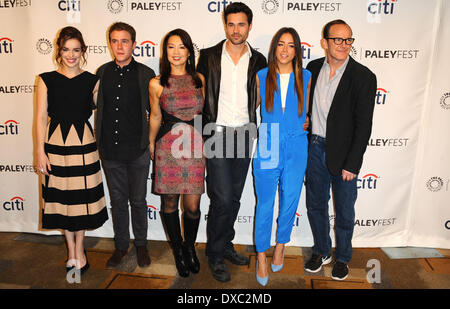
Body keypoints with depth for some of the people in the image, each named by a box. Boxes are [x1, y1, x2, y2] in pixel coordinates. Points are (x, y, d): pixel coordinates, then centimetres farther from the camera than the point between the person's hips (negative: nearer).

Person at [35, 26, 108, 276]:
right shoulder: (46, 80, 2)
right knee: (61, 197, 9)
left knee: (82, 197, 7)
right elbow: (41, 117, 0)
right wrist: (40, 152, -4)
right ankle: (71, 249, 28)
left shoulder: (91, 81, 3)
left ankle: (79, 248, 27)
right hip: (55, 144, 1)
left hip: (83, 144, 0)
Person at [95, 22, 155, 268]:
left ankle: (141, 245, 30)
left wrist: (152, 144, -4)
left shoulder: (146, 74, -3)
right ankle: (121, 245, 33)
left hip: (138, 151, -2)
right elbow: (98, 107, 10)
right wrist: (99, 143, 7)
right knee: (118, 201, 15)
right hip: (110, 151, 3)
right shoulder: (103, 72, 5)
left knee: (138, 201, 11)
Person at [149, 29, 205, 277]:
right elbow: (155, 117, 12)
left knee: (193, 205, 4)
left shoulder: (199, 79, 6)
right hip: (167, 147, -1)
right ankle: (178, 249, 33)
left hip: (195, 147, 1)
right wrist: (151, 144, 20)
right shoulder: (157, 84, 1)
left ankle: (190, 247, 32)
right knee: (169, 202, 9)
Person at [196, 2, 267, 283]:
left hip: (244, 133, 3)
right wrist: (205, 124, 2)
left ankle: (225, 244, 31)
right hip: (217, 133, -3)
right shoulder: (208, 56, -1)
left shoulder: (258, 60, 5)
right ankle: (215, 254, 15)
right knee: (222, 198, -5)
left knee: (234, 197, 13)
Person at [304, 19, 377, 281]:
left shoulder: (363, 77, -11)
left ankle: (342, 258, 34)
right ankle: (322, 252, 37)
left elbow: (364, 125, -12)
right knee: (315, 205, 16)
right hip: (315, 148, 4)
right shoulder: (313, 68, 2)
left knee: (344, 211, 11)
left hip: (344, 153, -4)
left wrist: (352, 164, -15)